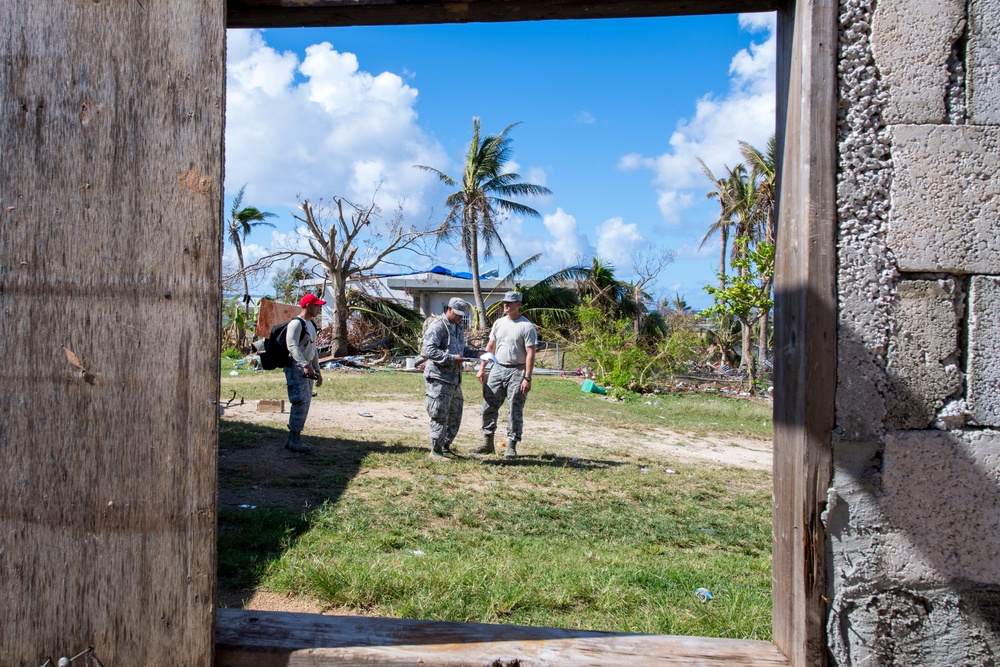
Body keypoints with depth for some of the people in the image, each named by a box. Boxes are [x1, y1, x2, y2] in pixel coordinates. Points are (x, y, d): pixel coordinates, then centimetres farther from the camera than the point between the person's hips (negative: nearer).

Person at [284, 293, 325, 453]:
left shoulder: (311, 325, 18)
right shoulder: (296, 324, -12)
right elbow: (292, 346, -24)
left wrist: (317, 370, 21)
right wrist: (305, 365, -36)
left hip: (307, 369, 10)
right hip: (296, 368, -10)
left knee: (305, 404, 9)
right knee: (300, 403, -13)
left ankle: (293, 439, 16)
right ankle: (294, 440, -8)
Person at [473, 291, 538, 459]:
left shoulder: (527, 326, -8)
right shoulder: (499, 323, 11)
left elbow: (530, 354, -12)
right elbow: (490, 347, 17)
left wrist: (527, 378, -18)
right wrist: (482, 368, 10)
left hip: (516, 371, -6)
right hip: (497, 369, 6)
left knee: (515, 410, 0)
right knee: (489, 407, 7)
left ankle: (512, 446, 8)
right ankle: (487, 443, 17)